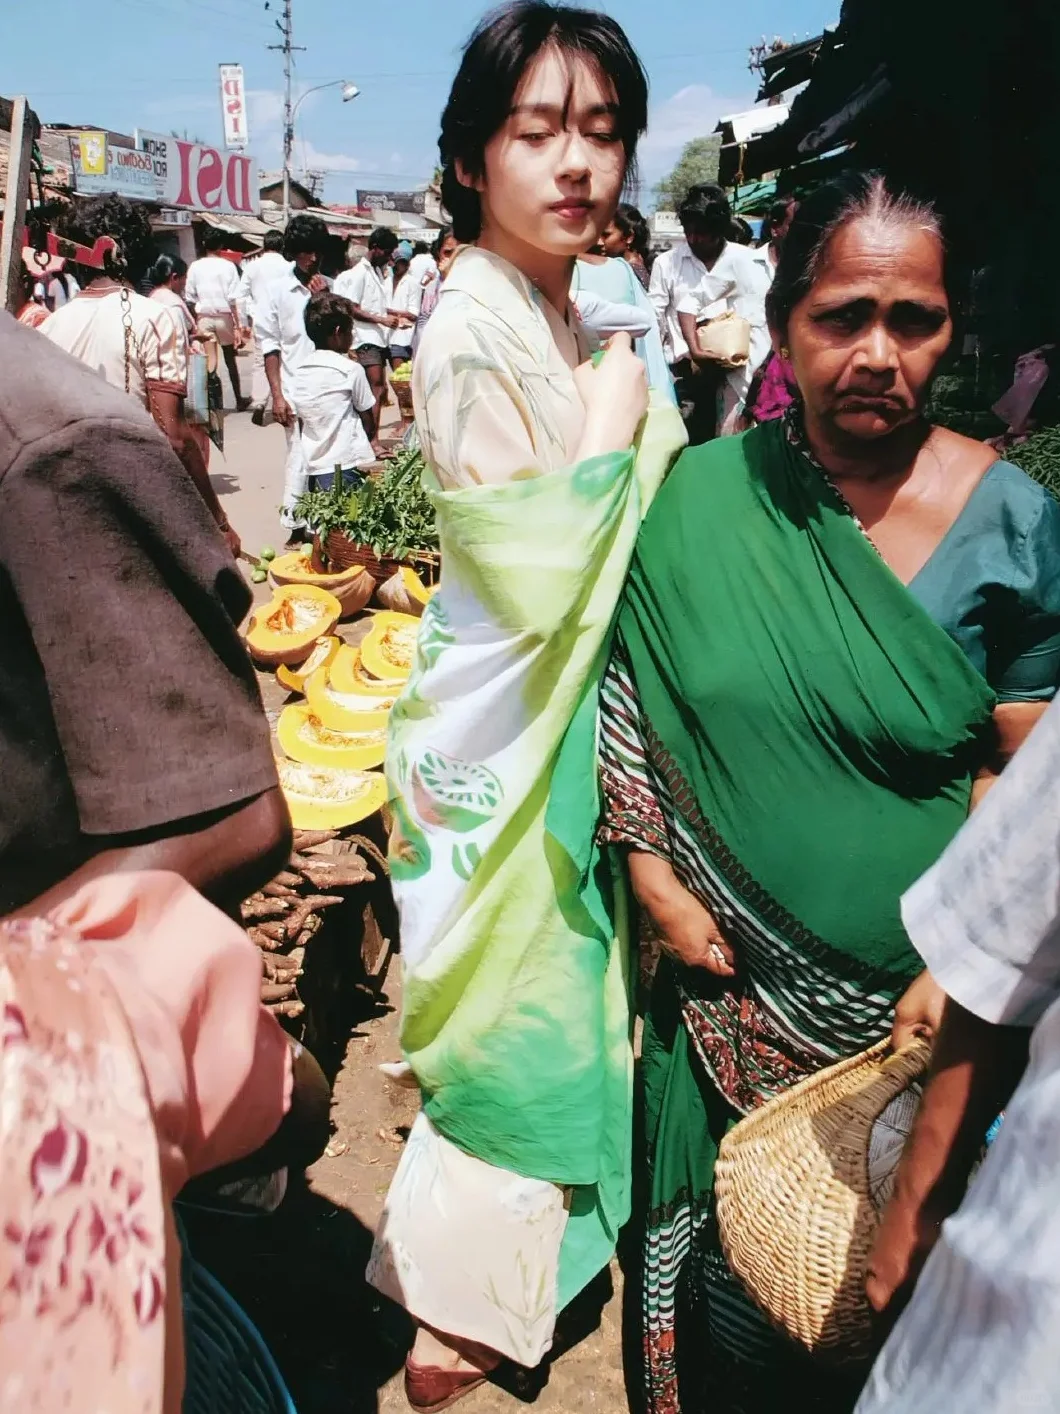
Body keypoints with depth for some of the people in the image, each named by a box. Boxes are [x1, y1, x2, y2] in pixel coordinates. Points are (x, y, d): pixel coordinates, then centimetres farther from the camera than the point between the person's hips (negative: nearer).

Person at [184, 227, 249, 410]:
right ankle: (239, 400, 21)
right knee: (230, 360, 13)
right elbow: (233, 299, -10)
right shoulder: (228, 266, -5)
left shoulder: (195, 266, 1)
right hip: (223, 317, -1)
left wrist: (195, 321, 14)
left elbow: (190, 298, 2)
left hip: (203, 318, 1)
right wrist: (237, 325, -7)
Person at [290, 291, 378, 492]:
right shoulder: (351, 369, -9)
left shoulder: (299, 372, 8)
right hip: (347, 466, -6)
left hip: (314, 466, 6)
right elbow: (369, 422, -2)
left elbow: (301, 422, 13)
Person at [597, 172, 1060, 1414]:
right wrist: (656, 875, -5)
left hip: (915, 997, -1)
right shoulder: (698, 498, -6)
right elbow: (625, 702, 1)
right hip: (730, 979, 2)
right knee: (728, 1260, 20)